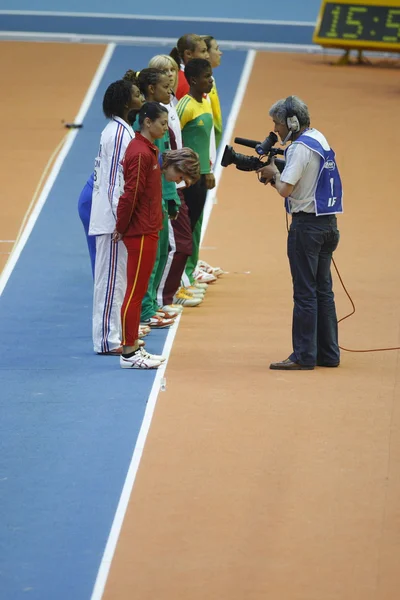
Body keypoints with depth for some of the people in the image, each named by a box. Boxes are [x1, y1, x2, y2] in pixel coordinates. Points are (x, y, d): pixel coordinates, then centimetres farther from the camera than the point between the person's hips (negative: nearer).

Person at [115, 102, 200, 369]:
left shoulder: (148, 150, 13)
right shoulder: (141, 153, -18)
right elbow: (131, 194, -20)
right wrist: (122, 228, -13)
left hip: (148, 232, 10)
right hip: (140, 234, -10)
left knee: (138, 291, 14)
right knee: (135, 291, -5)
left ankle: (133, 347, 21)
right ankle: (129, 353, -2)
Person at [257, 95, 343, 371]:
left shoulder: (301, 148, -16)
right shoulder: (320, 139, 12)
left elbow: (285, 189, -21)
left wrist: (273, 174, -2)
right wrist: (276, 175, 7)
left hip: (307, 224, -9)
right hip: (328, 223, 9)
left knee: (305, 292, -5)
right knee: (323, 290, 12)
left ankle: (304, 356, -3)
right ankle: (329, 353, 15)